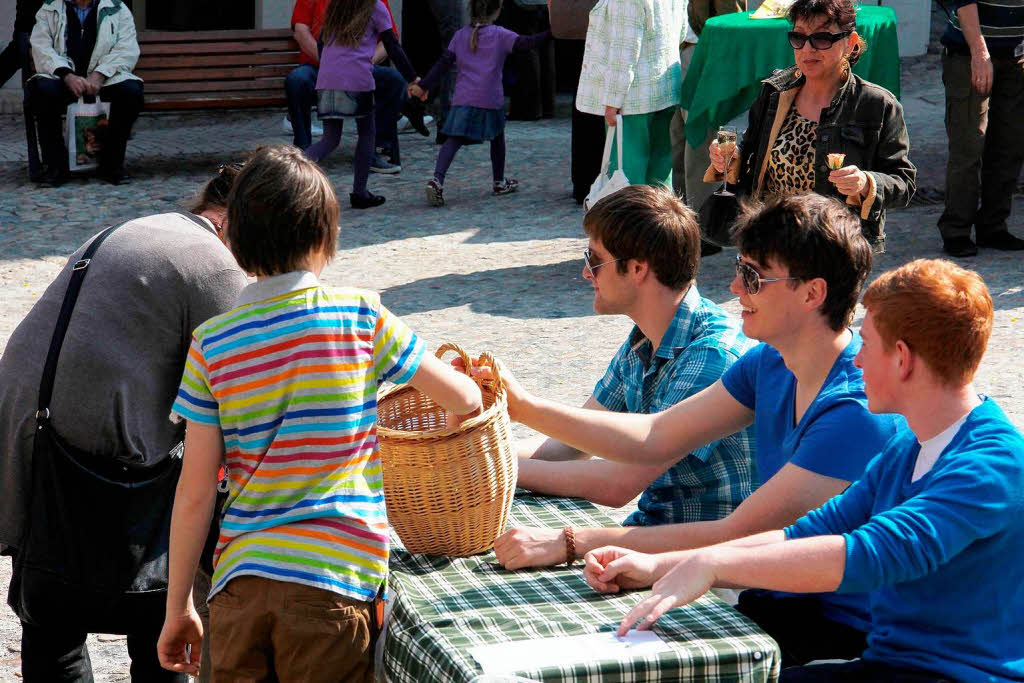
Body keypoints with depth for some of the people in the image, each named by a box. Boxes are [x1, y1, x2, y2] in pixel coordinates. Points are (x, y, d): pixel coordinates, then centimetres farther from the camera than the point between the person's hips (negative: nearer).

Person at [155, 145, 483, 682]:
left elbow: (194, 494, 1)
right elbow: (464, 399, 5)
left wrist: (177, 608, 9)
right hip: (334, 584, -2)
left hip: (239, 582, 2)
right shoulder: (361, 317, -3)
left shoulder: (211, 342, 1)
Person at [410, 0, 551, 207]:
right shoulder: (499, 35, -1)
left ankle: (437, 179, -25)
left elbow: (443, 63, 6)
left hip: (462, 99, 2)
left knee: (453, 139, -4)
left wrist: (424, 86, 10)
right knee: (497, 137, 20)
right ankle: (499, 182, 32)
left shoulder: (460, 35, 9)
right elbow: (526, 43, -11)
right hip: (490, 98, -2)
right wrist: (550, 33, -6)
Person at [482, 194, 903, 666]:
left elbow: (734, 538, -25)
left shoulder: (859, 411, -25)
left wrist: (574, 543, -23)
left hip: (842, 635, -7)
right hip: (780, 606, 7)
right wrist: (526, 407, -1)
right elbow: (654, 439, 7)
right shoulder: (770, 364, 3)